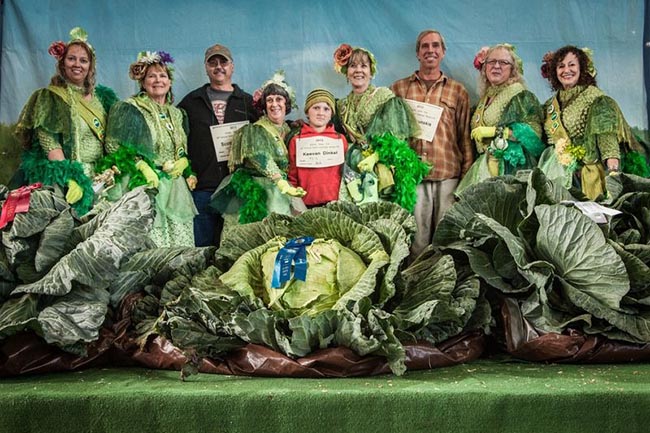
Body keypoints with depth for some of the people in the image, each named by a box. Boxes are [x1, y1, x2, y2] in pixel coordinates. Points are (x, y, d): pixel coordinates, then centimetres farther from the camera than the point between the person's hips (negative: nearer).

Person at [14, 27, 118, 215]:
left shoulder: (102, 96, 14)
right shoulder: (49, 97, 2)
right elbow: (49, 145, -8)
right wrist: (69, 179, -18)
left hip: (100, 177, 4)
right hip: (61, 180, -3)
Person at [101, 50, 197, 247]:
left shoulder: (177, 115, 20)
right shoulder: (127, 109, 3)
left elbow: (186, 151, 23)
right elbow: (115, 149, -4)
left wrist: (183, 162, 1)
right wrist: (143, 167, -16)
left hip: (175, 190, 5)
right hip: (143, 187, -5)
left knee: (179, 239, -2)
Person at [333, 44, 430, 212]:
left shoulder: (385, 97, -2)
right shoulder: (342, 105, 15)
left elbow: (395, 137, -9)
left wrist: (375, 156, -19)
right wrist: (348, 157, 2)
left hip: (379, 169, -4)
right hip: (351, 170, 4)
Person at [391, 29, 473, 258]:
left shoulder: (458, 91, 13)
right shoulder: (399, 88, 12)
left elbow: (465, 137, 11)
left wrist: (467, 176, 4)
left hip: (448, 175, 1)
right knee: (416, 235, 1)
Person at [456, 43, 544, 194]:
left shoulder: (520, 95, -1)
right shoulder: (485, 98, 18)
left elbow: (533, 132, -12)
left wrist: (494, 131, -12)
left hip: (510, 168, -6)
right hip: (485, 167, 6)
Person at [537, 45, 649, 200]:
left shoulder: (596, 99, -2)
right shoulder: (550, 105, 15)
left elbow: (607, 133, -14)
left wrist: (612, 161, -29)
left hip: (588, 175, -4)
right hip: (558, 174, 4)